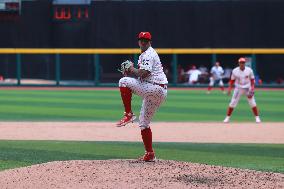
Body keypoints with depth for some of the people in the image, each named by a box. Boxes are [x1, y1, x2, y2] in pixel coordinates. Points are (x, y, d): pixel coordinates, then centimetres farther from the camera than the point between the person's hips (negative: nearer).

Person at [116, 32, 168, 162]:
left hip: (156, 89, -10)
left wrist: (132, 70, -5)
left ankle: (128, 114, -20)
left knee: (124, 81, -20)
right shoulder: (144, 55, 23)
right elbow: (142, 74, 26)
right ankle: (149, 154, 16)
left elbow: (143, 74, -21)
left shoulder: (148, 54, -9)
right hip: (158, 93, 10)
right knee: (144, 123, 15)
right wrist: (131, 72, 8)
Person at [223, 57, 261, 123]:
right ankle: (227, 117, 6)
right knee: (232, 103, -4)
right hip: (238, 88, 0)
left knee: (253, 103, -3)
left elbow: (252, 80, -1)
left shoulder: (249, 70, -7)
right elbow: (232, 80, 2)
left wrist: (252, 89, -11)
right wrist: (229, 89, -8)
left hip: (248, 88, 0)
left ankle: (257, 118, 7)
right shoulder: (235, 71, -6)